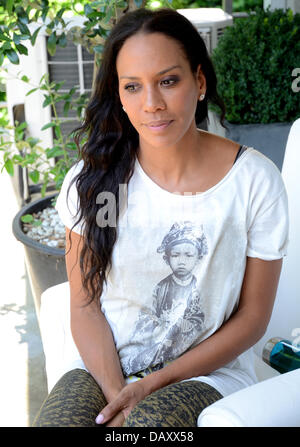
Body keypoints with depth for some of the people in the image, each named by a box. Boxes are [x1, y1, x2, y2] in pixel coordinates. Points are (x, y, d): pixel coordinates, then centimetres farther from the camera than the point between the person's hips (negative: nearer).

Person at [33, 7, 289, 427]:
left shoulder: (256, 180, -10)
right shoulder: (92, 179, -5)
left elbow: (252, 317, -5)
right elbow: (85, 306, -1)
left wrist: (154, 385, -10)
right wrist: (117, 393, -16)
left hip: (207, 373, -1)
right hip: (105, 368, 2)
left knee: (149, 420, -30)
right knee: (56, 418, -25)